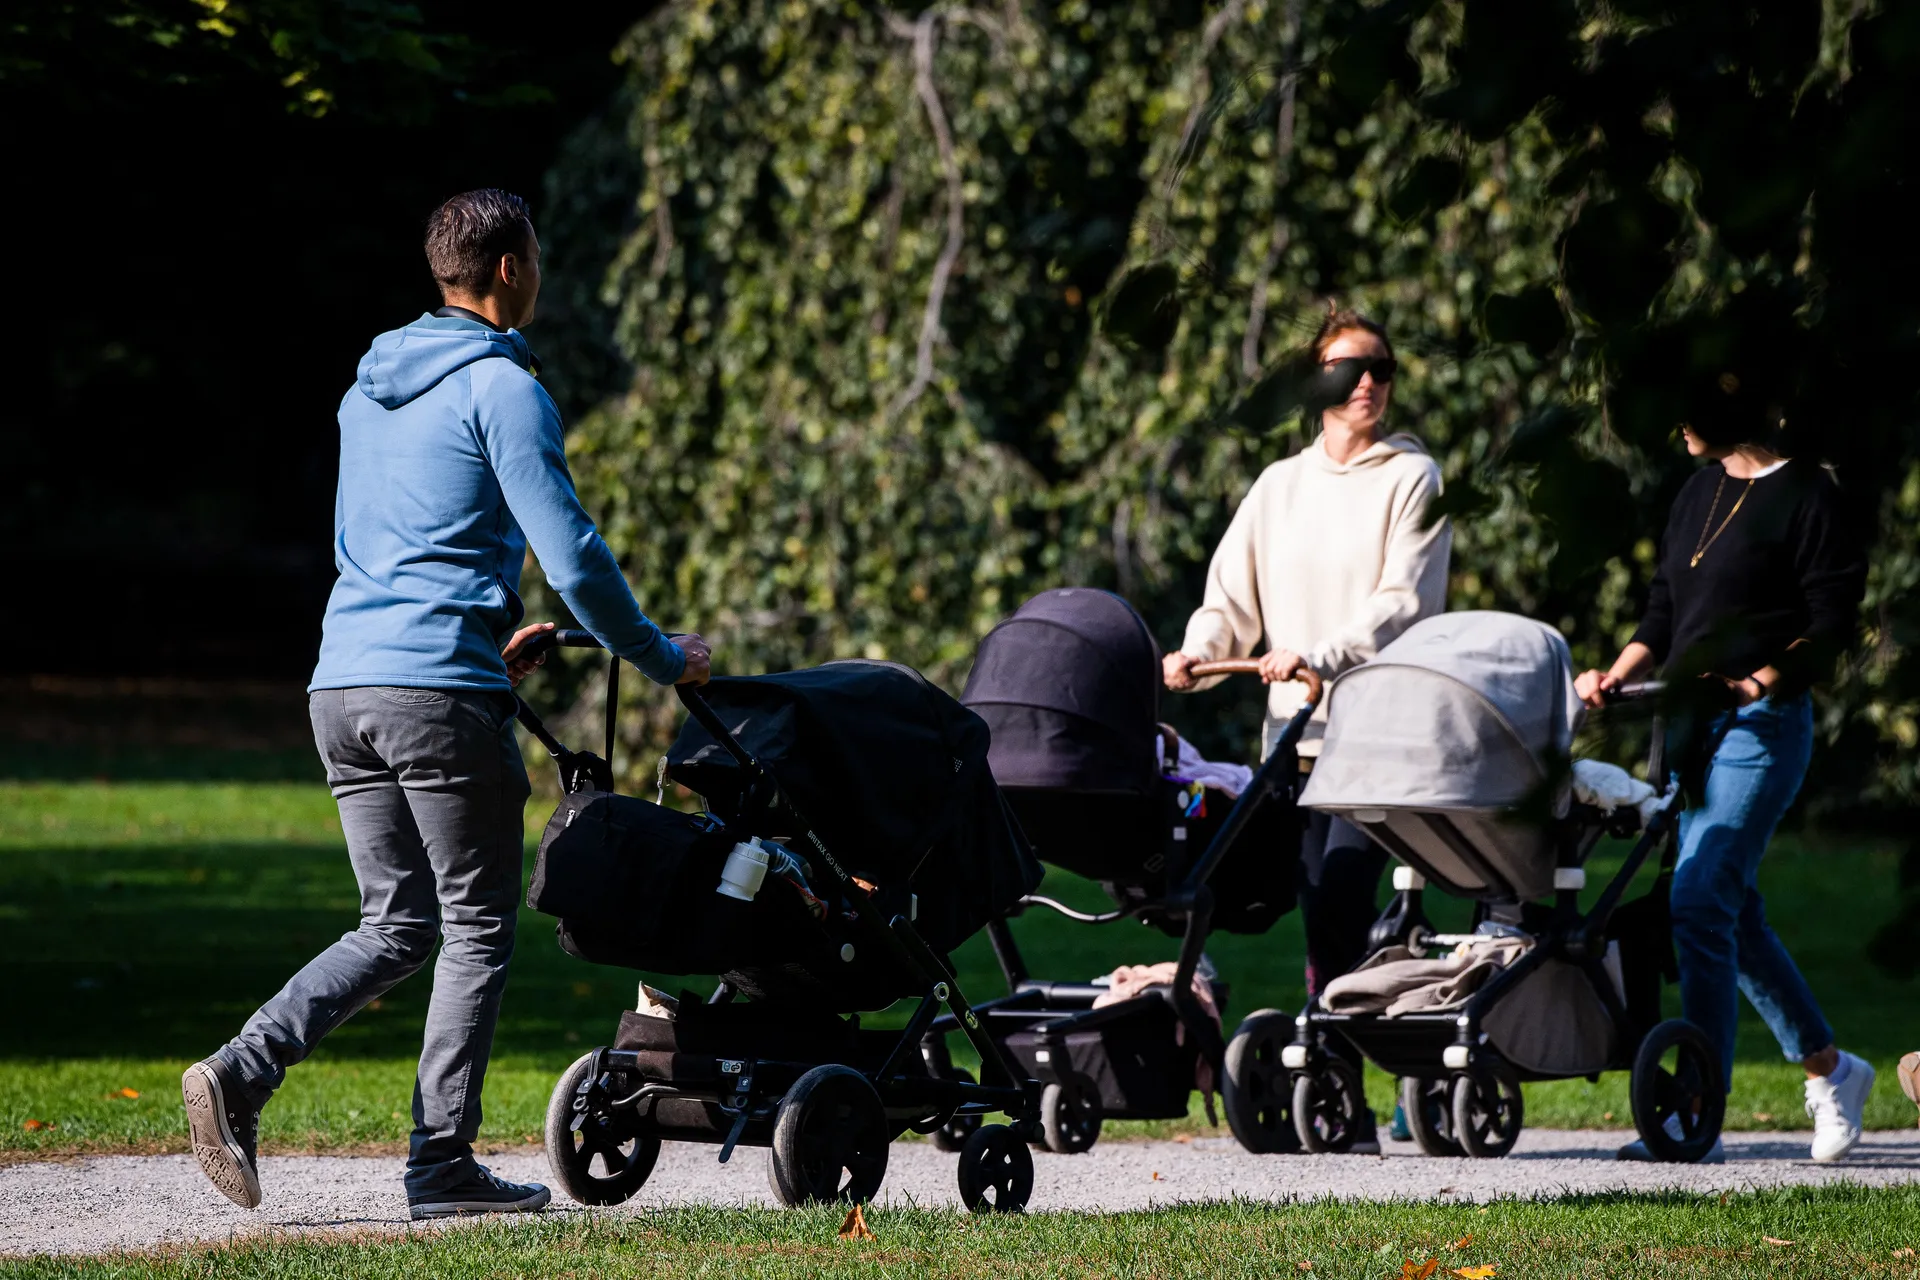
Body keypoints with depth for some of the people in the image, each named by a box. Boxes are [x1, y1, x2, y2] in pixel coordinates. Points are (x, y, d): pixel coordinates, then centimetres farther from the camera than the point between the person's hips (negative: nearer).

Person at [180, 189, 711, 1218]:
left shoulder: (369, 390, 19)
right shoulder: (501, 389, -6)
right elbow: (571, 556, -10)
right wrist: (662, 659, 2)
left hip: (342, 688, 7)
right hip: (441, 691, -7)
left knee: (396, 927, 11)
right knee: (477, 929, 2)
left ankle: (241, 1071, -8)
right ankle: (442, 1163, 0)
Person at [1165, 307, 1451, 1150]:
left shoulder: (1411, 479, 3)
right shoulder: (1281, 486, 18)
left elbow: (1404, 601, -8)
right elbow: (1234, 595, 15)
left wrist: (1319, 655, -21)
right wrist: (1196, 654, -6)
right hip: (1294, 732, 5)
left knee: (1340, 908, -17)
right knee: (1322, 920, 3)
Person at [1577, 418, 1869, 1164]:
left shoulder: (1804, 495, -7)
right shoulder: (1699, 494, 16)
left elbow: (1831, 624, -11)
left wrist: (1756, 683, -23)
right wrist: (1617, 677, 6)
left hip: (1763, 724, -8)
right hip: (1691, 723, 8)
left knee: (1700, 902, -15)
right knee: (1733, 911, 11)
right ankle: (1828, 1068, 27)